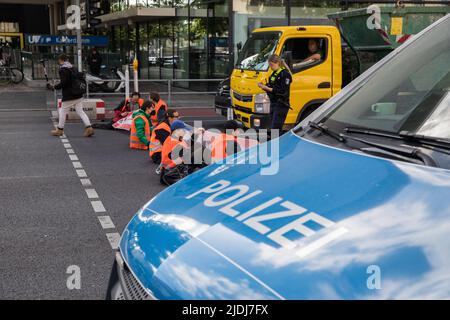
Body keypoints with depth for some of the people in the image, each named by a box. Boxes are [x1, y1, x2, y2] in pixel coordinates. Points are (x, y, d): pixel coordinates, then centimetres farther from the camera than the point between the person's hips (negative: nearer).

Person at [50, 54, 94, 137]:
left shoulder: (63, 69, -13)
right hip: (78, 94, 8)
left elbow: (63, 83, -19)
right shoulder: (73, 68, 14)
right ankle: (89, 127, -5)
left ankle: (60, 130, 18)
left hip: (69, 96, -8)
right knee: (80, 111, 7)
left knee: (63, 111, 7)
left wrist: (54, 87, -5)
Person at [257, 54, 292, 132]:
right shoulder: (274, 74, 15)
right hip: (273, 103, 9)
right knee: (273, 128, 10)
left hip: (281, 105, -9)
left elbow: (283, 91, -20)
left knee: (275, 128, -13)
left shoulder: (285, 74, -13)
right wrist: (263, 86, -1)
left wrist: (267, 88, -21)